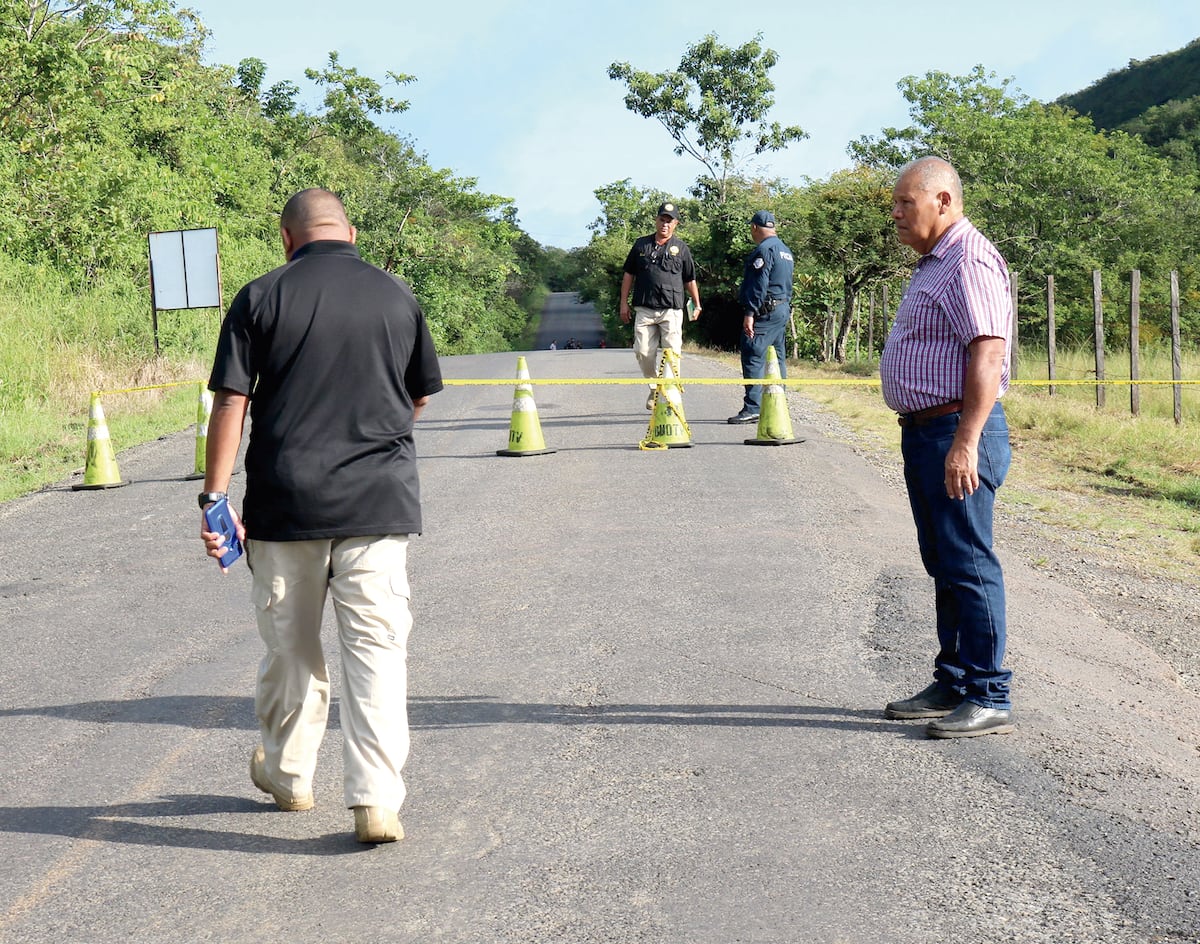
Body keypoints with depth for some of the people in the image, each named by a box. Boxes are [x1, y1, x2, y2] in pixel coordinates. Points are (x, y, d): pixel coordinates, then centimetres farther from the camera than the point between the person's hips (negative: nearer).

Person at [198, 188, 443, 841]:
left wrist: (214, 499, -2)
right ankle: (376, 800, -6)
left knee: (290, 646, 15)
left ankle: (287, 775, 33)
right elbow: (421, 397, 15)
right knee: (376, 648, 0)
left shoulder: (262, 297, -1)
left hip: (284, 502, 0)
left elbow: (230, 403, -5)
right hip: (379, 498, 0)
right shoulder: (396, 296, 5)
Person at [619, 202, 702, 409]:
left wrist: (696, 305, 9)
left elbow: (690, 280, 15)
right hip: (644, 309, 2)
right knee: (643, 352, -2)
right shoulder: (641, 244, 12)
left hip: (671, 309, -2)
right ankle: (654, 387, 17)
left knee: (672, 353, -9)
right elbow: (629, 274, 16)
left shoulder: (681, 248, 10)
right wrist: (624, 303, 12)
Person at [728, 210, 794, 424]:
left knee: (753, 359, -11)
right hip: (782, 310, 10)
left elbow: (758, 284, -19)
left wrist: (749, 313, -21)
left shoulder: (764, 249, -12)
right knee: (777, 360, 12)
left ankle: (752, 408, -16)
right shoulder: (785, 250, 18)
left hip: (765, 312, -10)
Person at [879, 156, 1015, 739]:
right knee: (943, 564, 14)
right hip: (924, 431, 11)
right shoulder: (933, 263, 20)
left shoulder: (970, 261, -14)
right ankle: (952, 684, 23)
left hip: (958, 433, -11)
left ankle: (988, 699, -2)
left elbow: (987, 354, -22)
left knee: (969, 564, -7)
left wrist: (965, 443, -28)